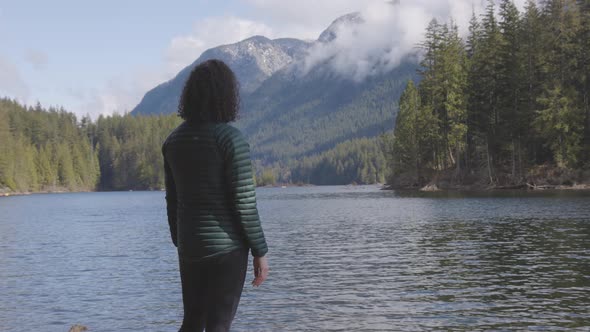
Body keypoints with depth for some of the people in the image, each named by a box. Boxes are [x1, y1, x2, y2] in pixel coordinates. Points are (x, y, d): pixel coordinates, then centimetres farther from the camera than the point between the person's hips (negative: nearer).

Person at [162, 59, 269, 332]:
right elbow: (244, 202, -16)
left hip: (191, 246, 6)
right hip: (227, 246, -6)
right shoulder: (231, 139, -15)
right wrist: (260, 252, -8)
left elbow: (172, 201, 10)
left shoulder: (174, 140, 5)